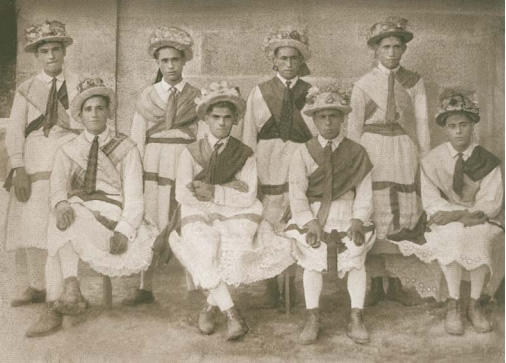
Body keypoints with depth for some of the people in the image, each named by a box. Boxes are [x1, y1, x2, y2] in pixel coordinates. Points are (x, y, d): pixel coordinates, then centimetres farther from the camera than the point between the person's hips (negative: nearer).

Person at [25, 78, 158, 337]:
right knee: (62, 216, -31)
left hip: (114, 220, -3)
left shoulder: (125, 147, 9)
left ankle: (54, 309, -32)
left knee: (59, 227, -29)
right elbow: (57, 186, -3)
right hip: (78, 220, 3)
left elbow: (134, 195, 0)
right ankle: (69, 290, -32)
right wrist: (61, 204, -28)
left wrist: (124, 230, -18)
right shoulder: (68, 151, 15)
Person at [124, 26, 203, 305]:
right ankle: (145, 288, 9)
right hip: (152, 166, 1)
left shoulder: (196, 97, 6)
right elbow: (137, 137, 8)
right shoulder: (146, 96, 10)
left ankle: (194, 289, 8)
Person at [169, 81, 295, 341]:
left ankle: (210, 307, -6)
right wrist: (231, 192, -9)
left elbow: (248, 198, -4)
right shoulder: (191, 153, 7)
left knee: (235, 254, -28)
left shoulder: (245, 154, 6)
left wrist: (214, 192, -14)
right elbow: (182, 194, -5)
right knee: (205, 255, -29)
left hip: (235, 220, 0)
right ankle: (233, 316, -22)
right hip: (200, 219, 0)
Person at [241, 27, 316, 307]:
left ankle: (292, 290, 10)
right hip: (269, 167, 0)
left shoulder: (310, 93, 8)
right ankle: (271, 291, 7)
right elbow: (249, 136, 7)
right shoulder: (260, 92, 8)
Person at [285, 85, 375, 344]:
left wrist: (357, 220, -14)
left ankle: (356, 318, -13)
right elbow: (297, 194, -2)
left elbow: (364, 194, 3)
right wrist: (311, 223, -15)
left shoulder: (357, 153, 9)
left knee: (357, 253, -24)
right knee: (312, 253, -25)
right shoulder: (303, 153, 7)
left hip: (347, 217, 0)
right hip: (312, 217, 0)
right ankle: (312, 318, -14)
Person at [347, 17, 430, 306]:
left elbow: (422, 122, 5)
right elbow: (354, 126, 3)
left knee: (404, 215, 4)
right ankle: (376, 284, 12)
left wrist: (425, 157, 0)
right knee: (374, 214, 1)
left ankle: (396, 283, 16)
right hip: (372, 151, -1)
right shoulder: (364, 84, 3)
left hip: (405, 152, 1)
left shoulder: (415, 82, 6)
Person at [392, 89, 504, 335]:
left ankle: (475, 303, -18)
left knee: (480, 235, -34)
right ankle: (454, 304, -20)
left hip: (480, 224, 0)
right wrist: (467, 213, -21)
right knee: (453, 234, -35)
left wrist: (456, 214, -22)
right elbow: (431, 202, -6)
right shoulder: (432, 160, 1)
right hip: (446, 225, 0)